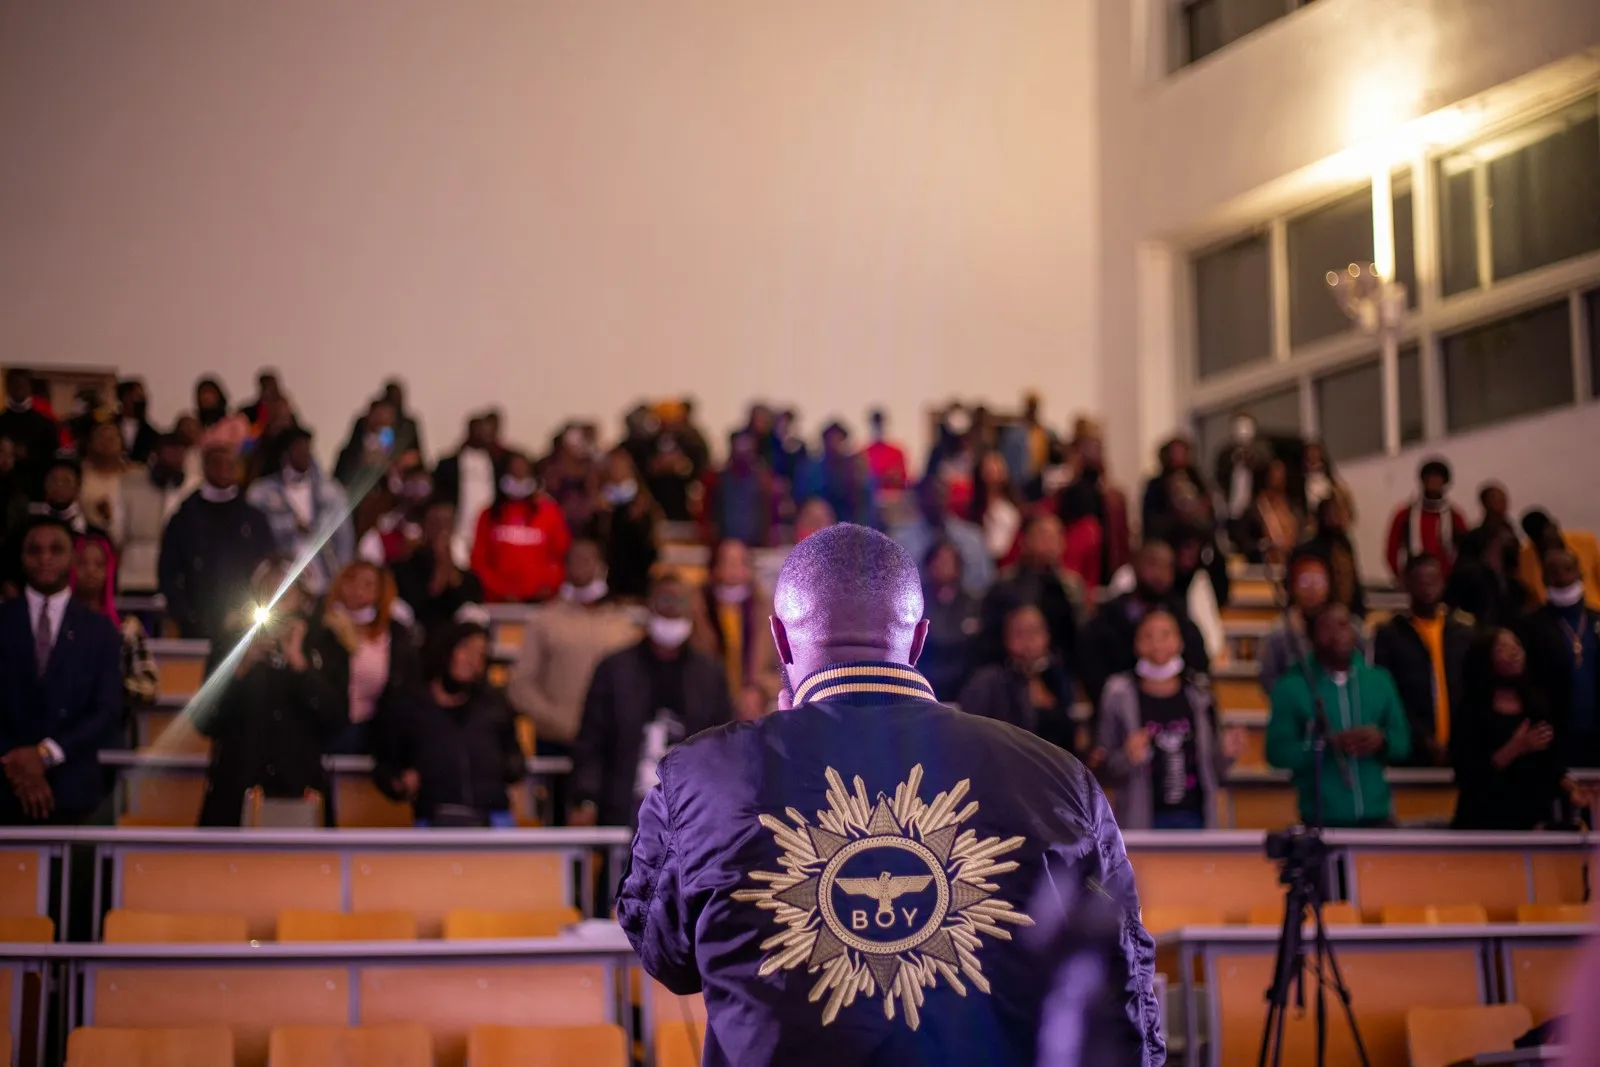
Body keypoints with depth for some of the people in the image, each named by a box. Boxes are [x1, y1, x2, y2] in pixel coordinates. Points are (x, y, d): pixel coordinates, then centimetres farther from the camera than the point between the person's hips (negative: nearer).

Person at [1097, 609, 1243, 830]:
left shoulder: (1198, 697, 7)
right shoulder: (1120, 695, -1)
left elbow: (1210, 771, 13)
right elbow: (1103, 770, -1)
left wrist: (1226, 754, -6)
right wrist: (1127, 758, -20)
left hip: (1192, 818, 3)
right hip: (1141, 821, -2)